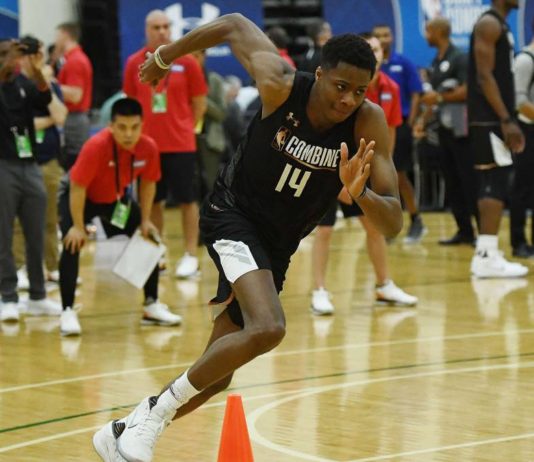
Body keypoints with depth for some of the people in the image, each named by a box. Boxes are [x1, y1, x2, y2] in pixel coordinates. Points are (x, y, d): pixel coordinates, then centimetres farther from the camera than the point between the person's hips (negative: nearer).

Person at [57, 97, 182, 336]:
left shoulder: (148, 148, -23)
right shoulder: (96, 146, -38)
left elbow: (148, 183, -5)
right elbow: (77, 187, -30)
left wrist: (145, 221, -4)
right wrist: (78, 226, -27)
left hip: (117, 199, 5)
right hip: (81, 197, -5)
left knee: (149, 242, 1)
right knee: (73, 244, -23)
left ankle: (152, 305, 15)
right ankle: (68, 312, -16)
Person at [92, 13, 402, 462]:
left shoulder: (369, 123, -18)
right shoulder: (281, 85, -23)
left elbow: (393, 223, -21)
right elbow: (235, 25, -3)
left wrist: (358, 192, -42)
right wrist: (165, 56, 10)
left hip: (277, 246, 5)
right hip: (233, 213, -5)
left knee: (216, 376, 11)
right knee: (267, 328, -31)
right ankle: (157, 410, -15)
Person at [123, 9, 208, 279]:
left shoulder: (186, 62, -3)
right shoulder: (134, 63, 3)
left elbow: (199, 103, 4)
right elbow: (130, 101, 12)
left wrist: (184, 128, 3)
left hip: (181, 145, -2)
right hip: (148, 144, 2)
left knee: (187, 200, 0)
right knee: (152, 201, 8)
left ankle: (190, 256, 5)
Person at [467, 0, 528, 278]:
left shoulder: (500, 26, 19)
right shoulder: (489, 24, -11)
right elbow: (484, 77, -18)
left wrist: (508, 120, 19)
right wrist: (506, 120, -22)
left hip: (496, 120, 10)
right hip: (489, 120, -10)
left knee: (492, 185, 10)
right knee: (495, 185, -12)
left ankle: (485, 254, 13)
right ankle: (487, 255, -14)